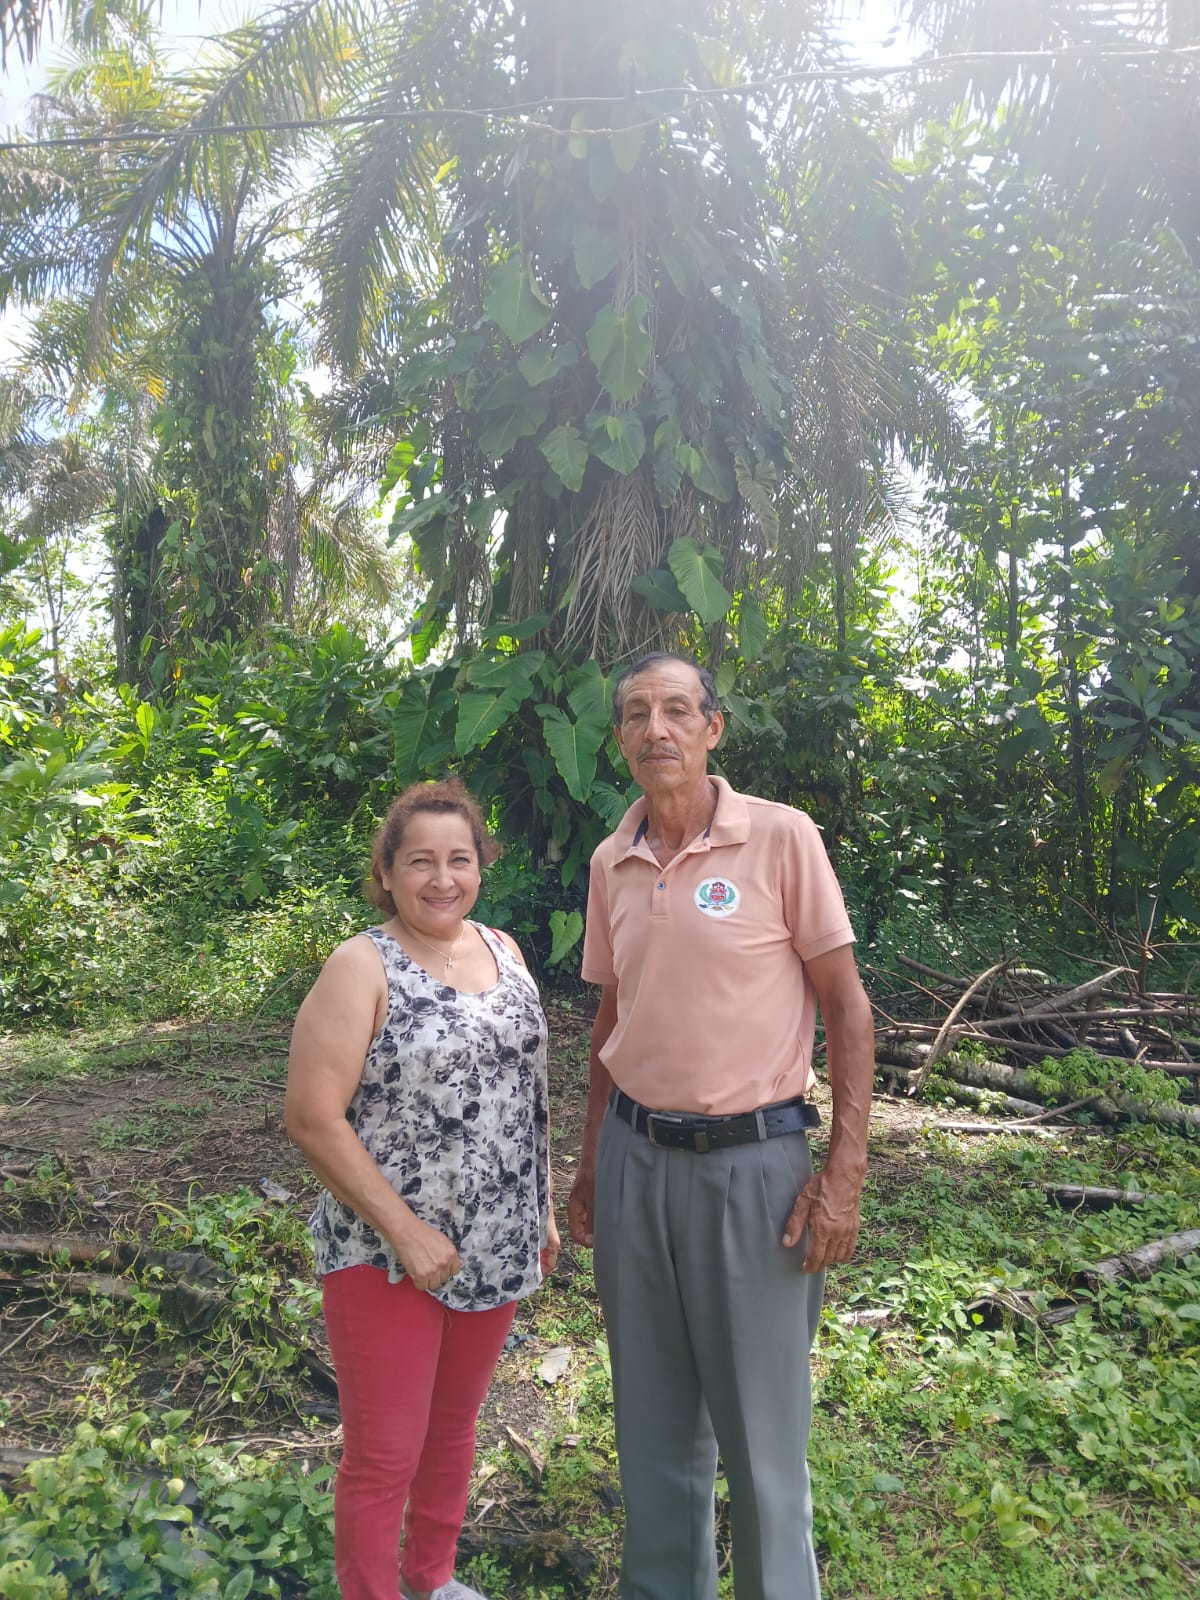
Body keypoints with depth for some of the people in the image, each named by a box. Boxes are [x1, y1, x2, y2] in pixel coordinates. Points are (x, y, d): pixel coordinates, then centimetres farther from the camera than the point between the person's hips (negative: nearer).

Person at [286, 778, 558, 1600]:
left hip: (495, 1248, 6)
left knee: (455, 1425, 22)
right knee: (385, 1454, 7)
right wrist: (406, 1232, -18)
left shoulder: (502, 951, 4)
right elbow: (313, 1118, -18)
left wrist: (542, 1209, 12)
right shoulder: (361, 968, -14)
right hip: (389, 1256, -6)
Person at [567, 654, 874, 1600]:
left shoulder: (781, 837, -9)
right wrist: (592, 1163, 15)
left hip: (752, 1161, -4)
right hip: (635, 1158, 5)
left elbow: (846, 1004, -6)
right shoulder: (610, 863, 5)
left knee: (762, 1428, 7)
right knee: (652, 1416, 17)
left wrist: (845, 1174, -11)